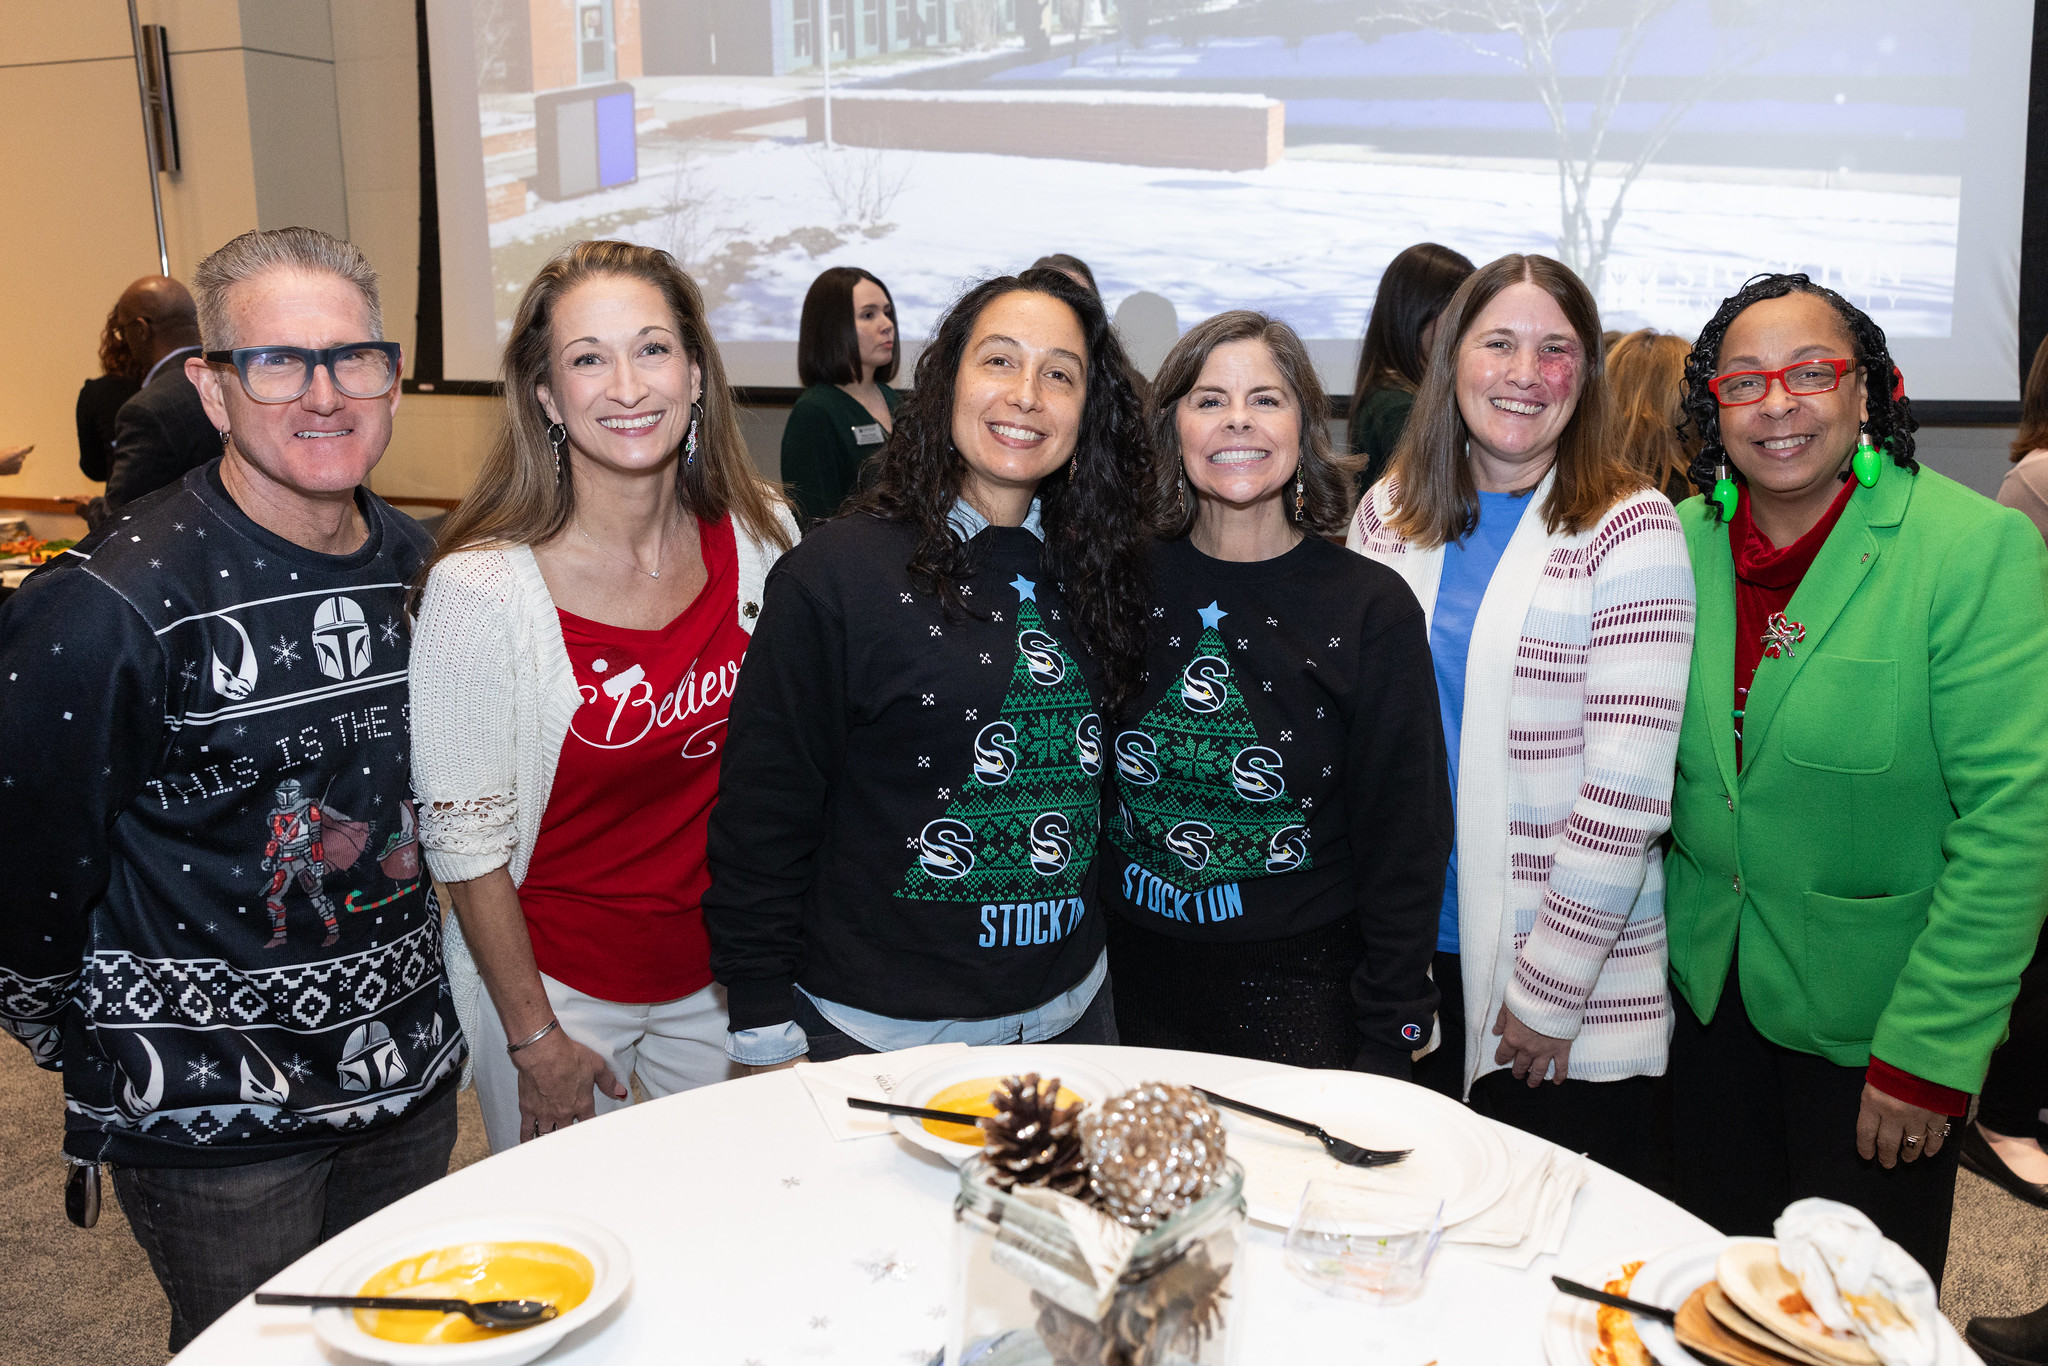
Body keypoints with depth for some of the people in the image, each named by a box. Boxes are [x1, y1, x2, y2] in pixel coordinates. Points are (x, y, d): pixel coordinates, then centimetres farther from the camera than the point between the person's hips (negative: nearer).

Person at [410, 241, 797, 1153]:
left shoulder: (760, 541, -8)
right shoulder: (480, 587, -21)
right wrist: (534, 1036, -8)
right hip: (552, 986, -3)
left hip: (717, 973, 4)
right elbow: (465, 841, -14)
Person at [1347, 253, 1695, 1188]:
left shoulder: (1629, 530, -9)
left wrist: (1550, 990, -14)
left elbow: (1628, 787, -14)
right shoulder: (1389, 513, 3)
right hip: (1412, 952, 4)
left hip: (1573, 975, -3)